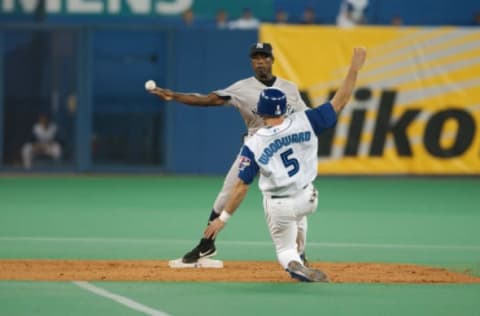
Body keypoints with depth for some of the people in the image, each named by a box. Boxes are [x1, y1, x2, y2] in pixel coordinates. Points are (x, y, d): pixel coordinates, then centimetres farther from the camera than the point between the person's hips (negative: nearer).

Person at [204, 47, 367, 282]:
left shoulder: (252, 145, -16)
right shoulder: (303, 122, -14)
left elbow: (241, 186, -14)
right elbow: (340, 102, -9)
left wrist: (223, 218, -5)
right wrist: (355, 68, -4)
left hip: (278, 207, -2)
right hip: (308, 200, 2)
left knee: (285, 249, 20)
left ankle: (293, 263, -16)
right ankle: (298, 251, 36)